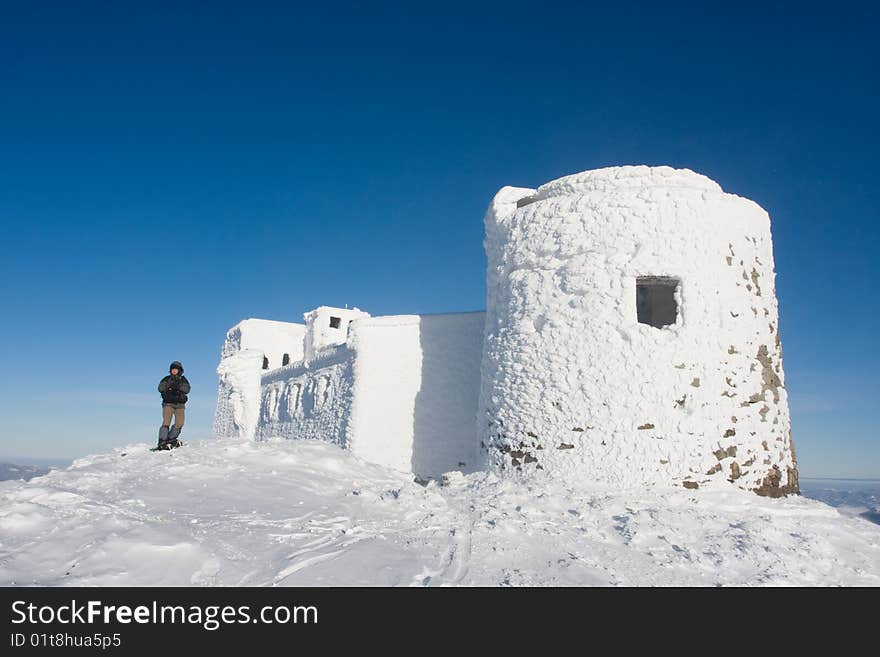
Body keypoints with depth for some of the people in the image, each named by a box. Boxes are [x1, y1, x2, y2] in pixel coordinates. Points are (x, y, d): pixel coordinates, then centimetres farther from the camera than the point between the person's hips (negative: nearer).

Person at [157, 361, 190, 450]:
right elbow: (160, 388, -5)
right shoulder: (167, 379, 9)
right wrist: (169, 384, -19)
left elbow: (187, 389, -5)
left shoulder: (183, 380, 12)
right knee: (166, 422, -14)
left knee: (179, 423, -4)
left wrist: (178, 386, -20)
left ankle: (171, 439, 13)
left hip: (180, 405, 3)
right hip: (168, 404, -2)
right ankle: (162, 442, -16)